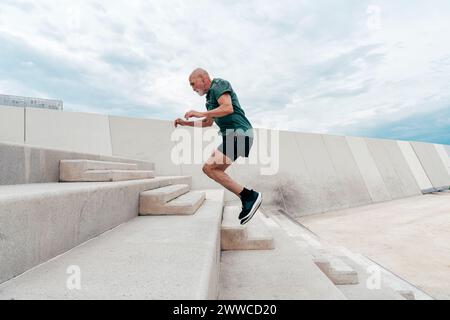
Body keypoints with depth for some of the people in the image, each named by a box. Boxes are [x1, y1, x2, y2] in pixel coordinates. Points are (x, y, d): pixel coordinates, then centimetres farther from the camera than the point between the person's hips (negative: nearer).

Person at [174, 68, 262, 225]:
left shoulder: (219, 85, -4)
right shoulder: (212, 96, 26)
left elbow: (228, 108, -21)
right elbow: (208, 122, 34)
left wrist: (200, 113, -14)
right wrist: (186, 123, 25)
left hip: (238, 134, -10)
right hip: (234, 136, 10)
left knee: (209, 167, -16)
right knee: (214, 170, 7)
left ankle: (250, 196, -15)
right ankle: (248, 200, 6)